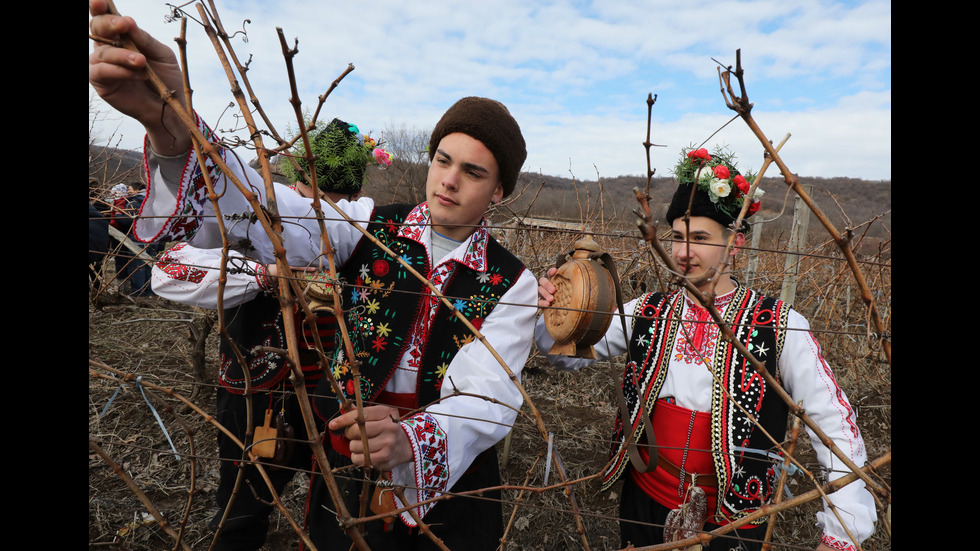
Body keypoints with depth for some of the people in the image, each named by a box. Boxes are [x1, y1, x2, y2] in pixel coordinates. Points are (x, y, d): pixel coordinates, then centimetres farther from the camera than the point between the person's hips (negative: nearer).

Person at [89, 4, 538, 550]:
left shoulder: (513, 284, -12)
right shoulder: (371, 227, -9)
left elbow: (485, 402, -22)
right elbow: (263, 212, -22)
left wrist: (410, 442, -42)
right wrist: (172, 125, -40)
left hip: (449, 493, 0)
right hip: (346, 475, 1)